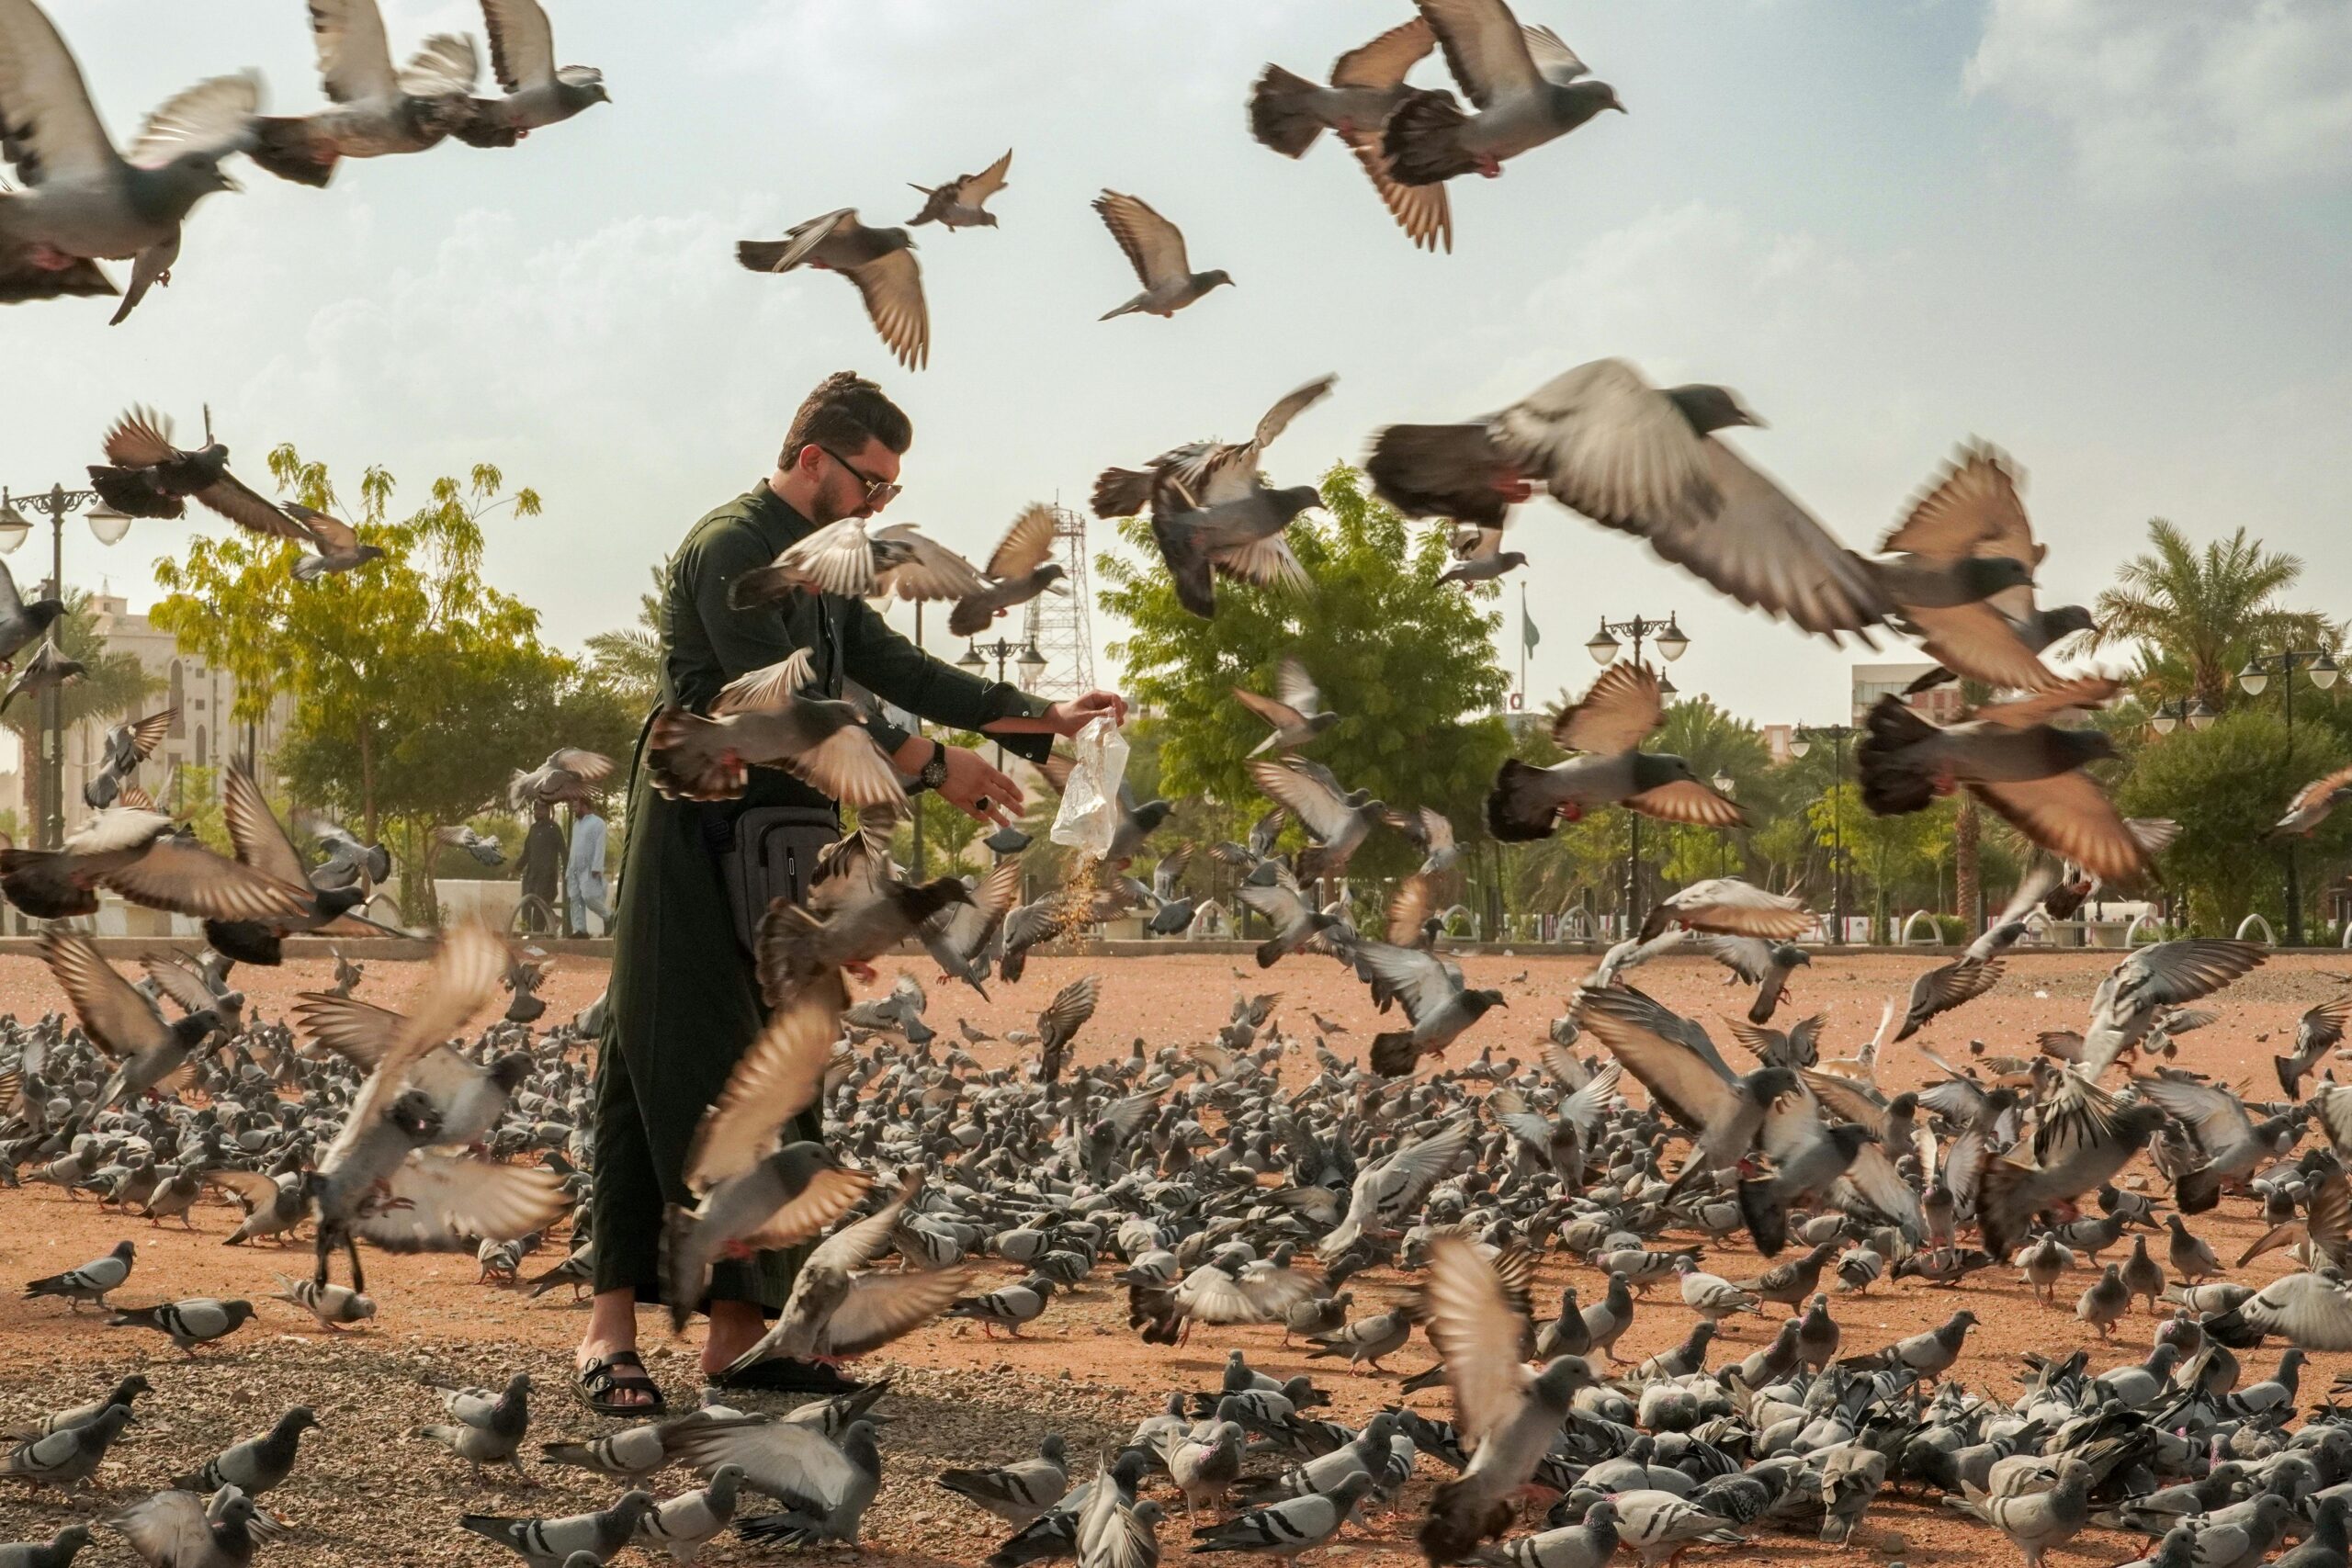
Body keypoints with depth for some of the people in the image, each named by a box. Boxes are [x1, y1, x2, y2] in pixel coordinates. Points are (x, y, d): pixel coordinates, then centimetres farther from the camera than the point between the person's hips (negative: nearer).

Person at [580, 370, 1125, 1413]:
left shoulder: (816, 567, 20)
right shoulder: (729, 547, -11)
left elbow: (896, 668, 19)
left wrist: (1042, 720, 11)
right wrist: (932, 767, -18)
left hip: (774, 853, 9)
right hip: (697, 842, -9)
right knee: (668, 1071, -9)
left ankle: (739, 1330, 7)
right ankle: (613, 1329, -6)